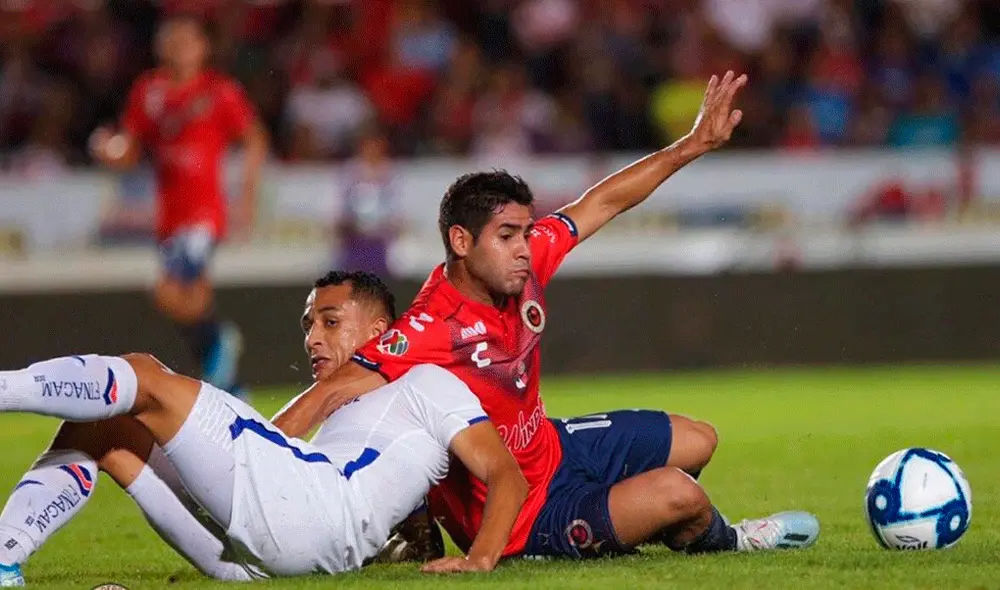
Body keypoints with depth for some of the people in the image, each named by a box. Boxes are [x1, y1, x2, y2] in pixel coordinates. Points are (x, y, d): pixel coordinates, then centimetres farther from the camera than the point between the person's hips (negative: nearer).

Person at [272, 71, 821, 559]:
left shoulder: (522, 263, -13)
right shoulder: (430, 332, -35)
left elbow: (601, 202, 1)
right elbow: (331, 393, -42)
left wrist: (695, 143, 4)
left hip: (547, 444, 9)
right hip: (522, 519, -9)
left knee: (697, 440, 20)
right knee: (680, 493, -22)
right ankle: (723, 541, 15)